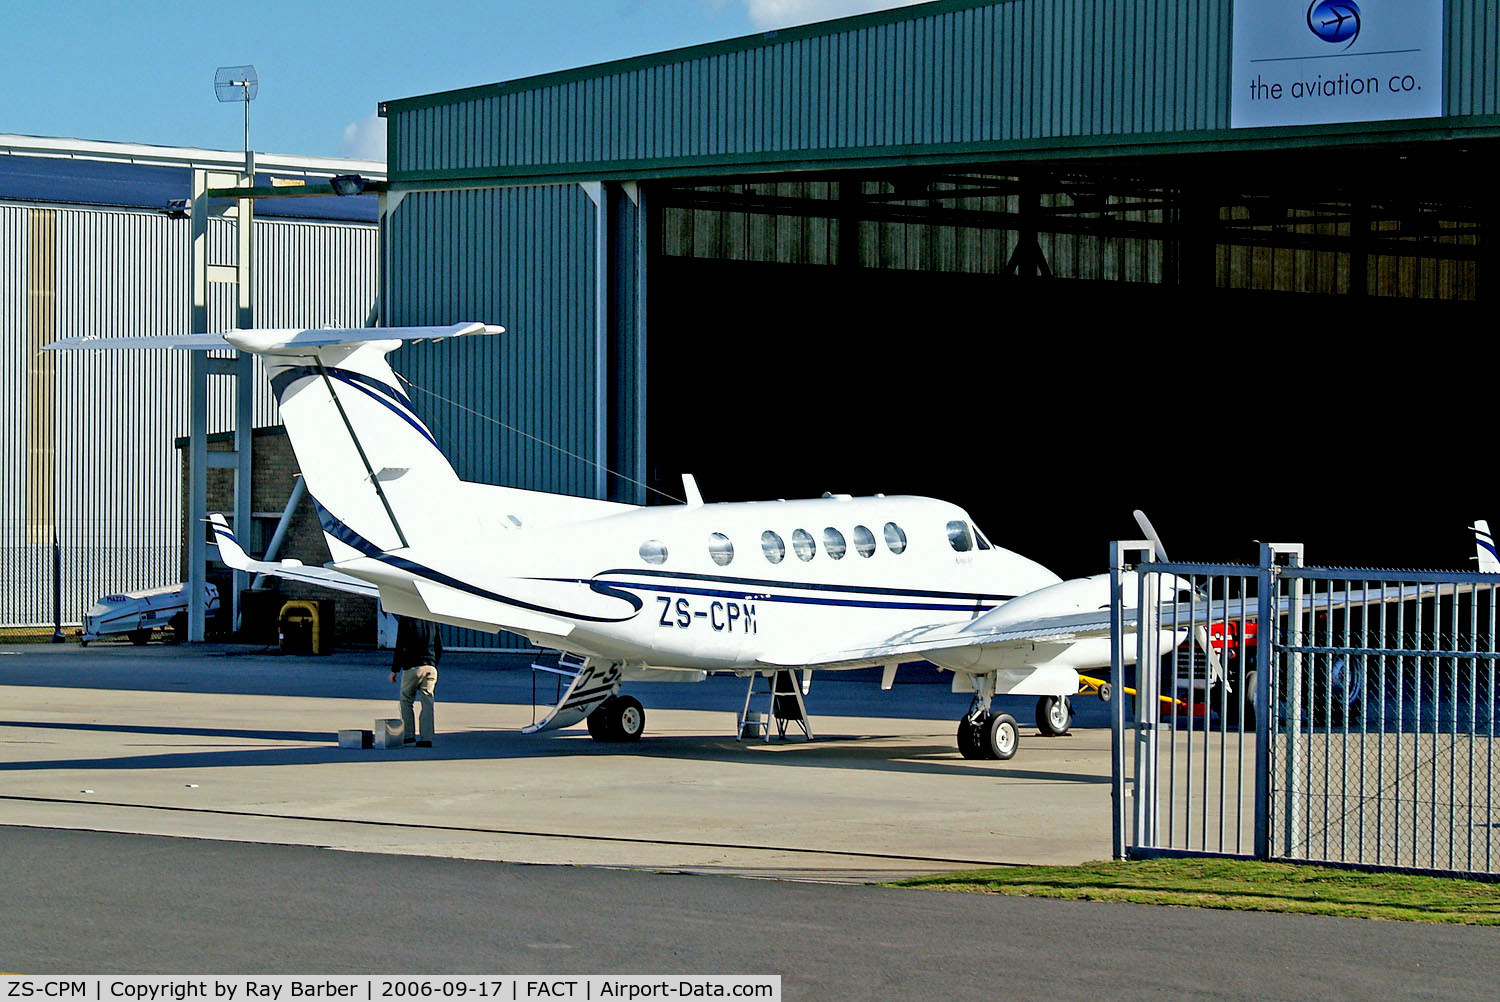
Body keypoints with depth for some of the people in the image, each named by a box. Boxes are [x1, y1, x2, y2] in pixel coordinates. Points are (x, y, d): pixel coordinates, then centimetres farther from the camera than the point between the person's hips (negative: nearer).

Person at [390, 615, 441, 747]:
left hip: (412, 667, -4)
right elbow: (439, 648, 15)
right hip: (430, 667, 4)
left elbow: (400, 647, -10)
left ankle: (408, 735, 7)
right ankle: (426, 738, -1)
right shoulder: (432, 621, 10)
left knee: (406, 701, 11)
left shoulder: (405, 620, -7)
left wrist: (394, 670, -4)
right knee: (427, 702, 3)